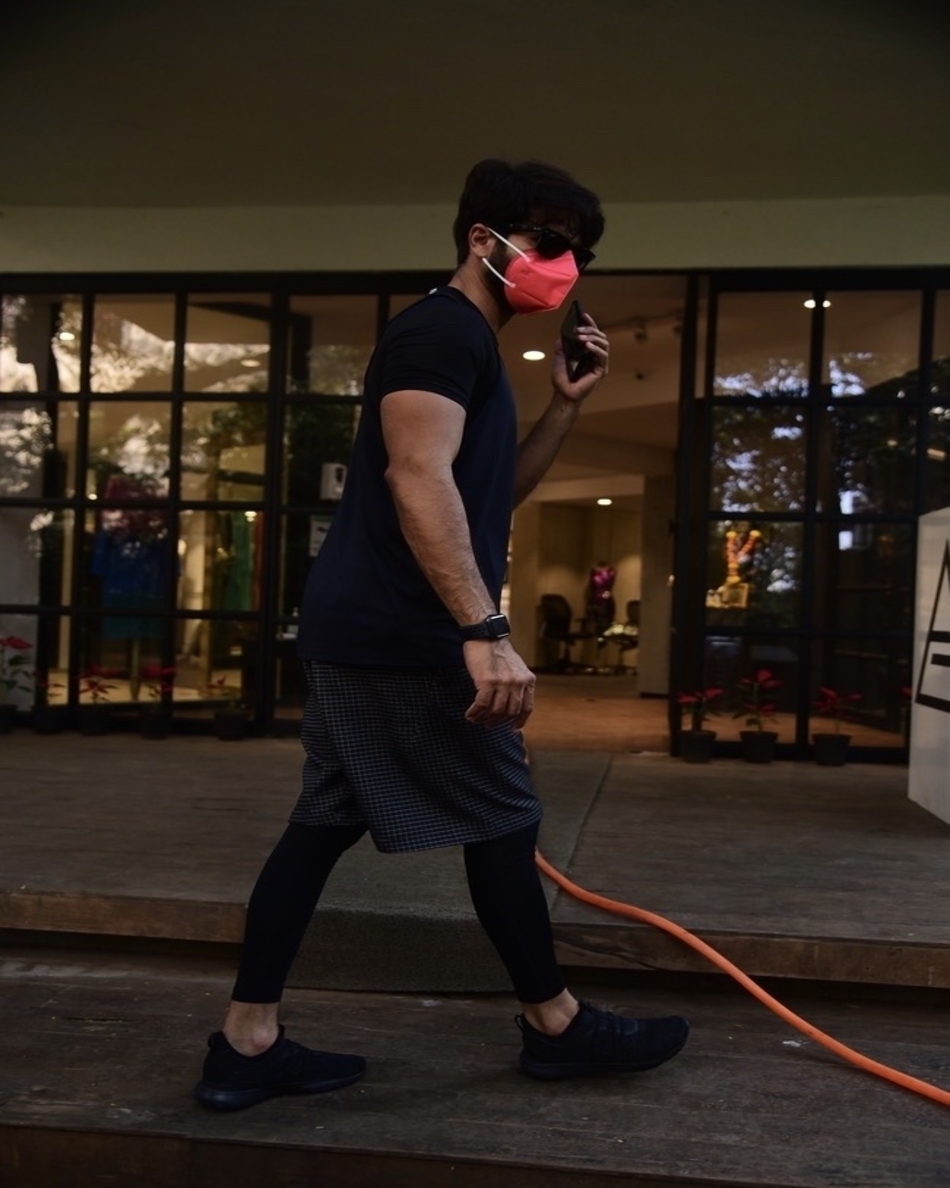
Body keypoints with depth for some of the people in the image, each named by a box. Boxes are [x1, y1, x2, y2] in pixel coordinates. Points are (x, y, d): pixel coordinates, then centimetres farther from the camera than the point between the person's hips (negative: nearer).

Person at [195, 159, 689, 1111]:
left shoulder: (464, 345, 23)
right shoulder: (444, 329, -10)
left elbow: (494, 493, 27)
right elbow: (419, 477, -24)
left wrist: (566, 404, 16)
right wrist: (485, 633, -29)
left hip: (357, 628, 10)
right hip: (405, 635, -10)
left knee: (324, 822, 9)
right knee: (500, 820, 3)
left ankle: (246, 1044, 14)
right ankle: (554, 1024, 20)